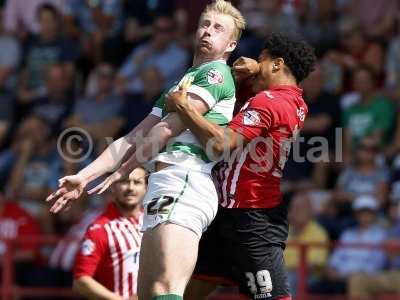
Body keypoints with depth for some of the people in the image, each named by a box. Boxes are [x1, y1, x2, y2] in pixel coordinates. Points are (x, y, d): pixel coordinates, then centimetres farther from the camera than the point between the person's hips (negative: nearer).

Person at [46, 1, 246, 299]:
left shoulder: (217, 73, 3)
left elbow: (169, 128, -3)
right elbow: (134, 139, 29)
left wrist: (122, 170, 6)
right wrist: (84, 177, 20)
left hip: (185, 180, -10)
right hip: (163, 186, 10)